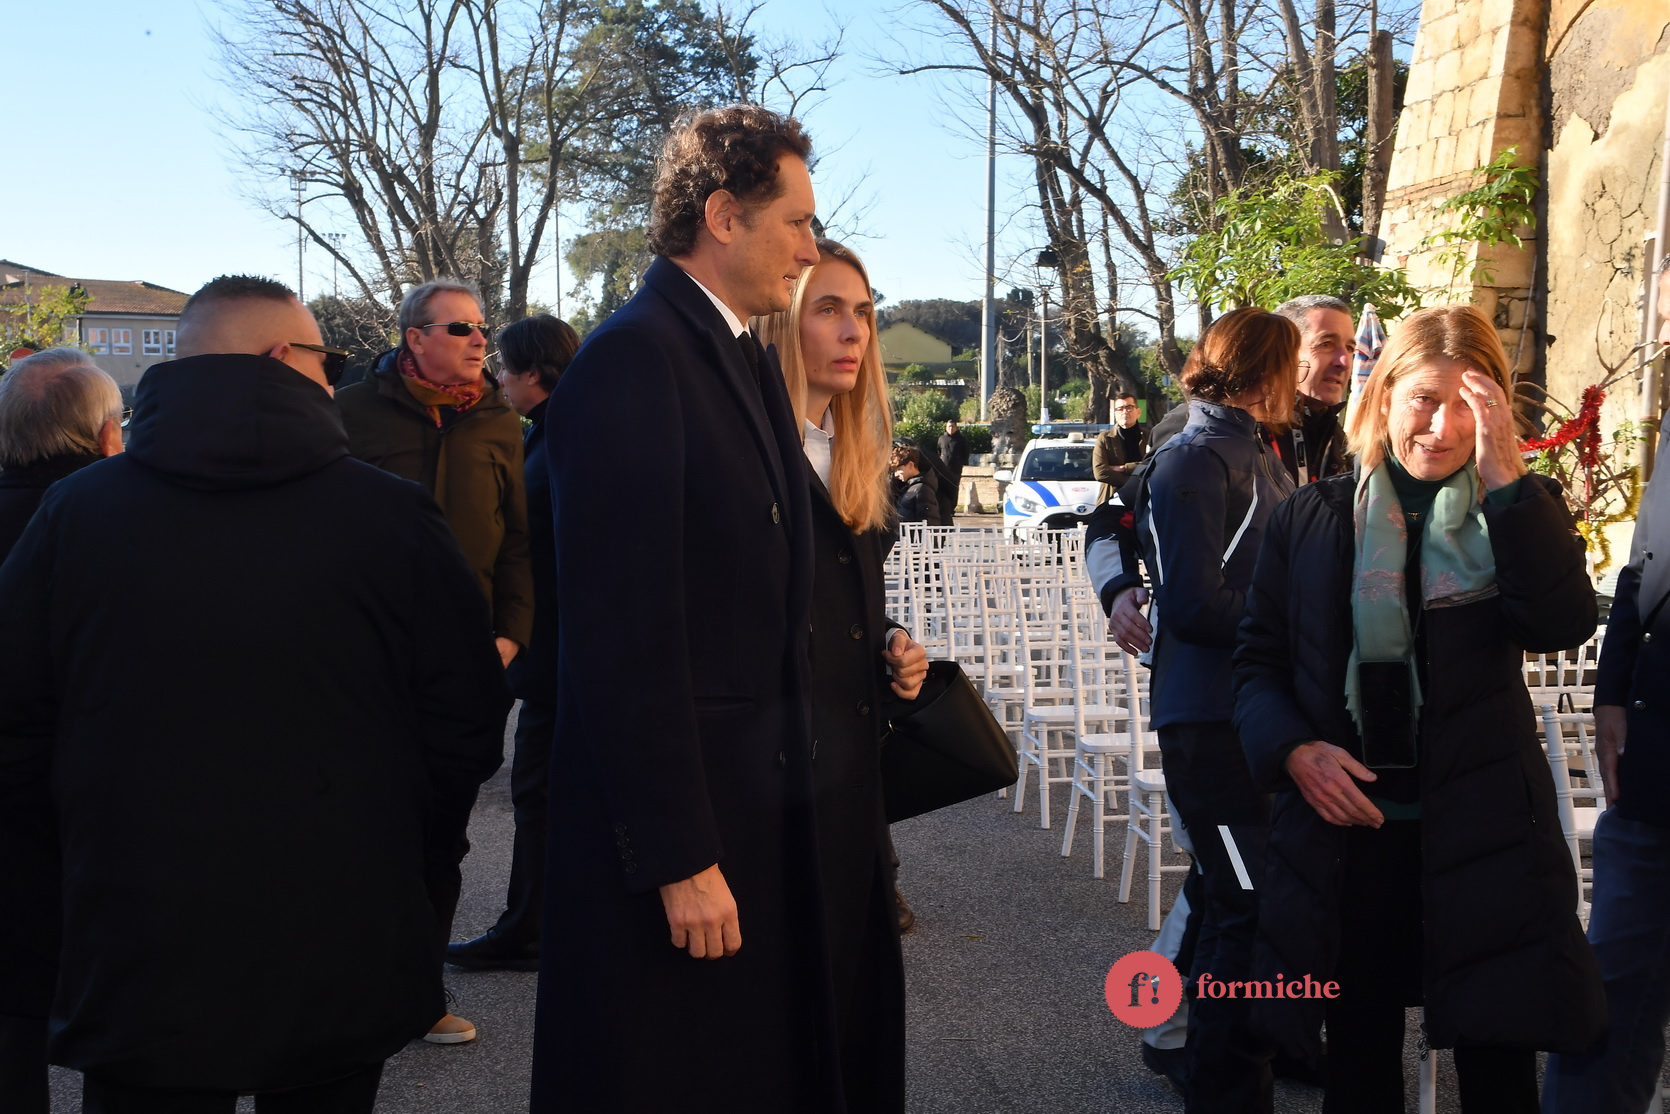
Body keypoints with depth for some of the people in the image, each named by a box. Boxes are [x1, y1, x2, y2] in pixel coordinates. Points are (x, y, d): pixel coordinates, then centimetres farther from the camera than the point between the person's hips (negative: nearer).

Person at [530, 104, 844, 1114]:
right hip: (676, 816, -9)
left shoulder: (751, 360, 14)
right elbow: (627, 631, -21)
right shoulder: (634, 358, -16)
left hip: (763, 804, 9)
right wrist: (679, 857, -20)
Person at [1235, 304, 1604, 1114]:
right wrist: (1294, 750, -12)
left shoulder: (1515, 513, 3)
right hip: (1345, 831, 1)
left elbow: (1563, 623, -16)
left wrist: (1505, 472, -19)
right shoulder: (1310, 520, 4)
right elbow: (1258, 661, 7)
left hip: (1481, 832, -1)